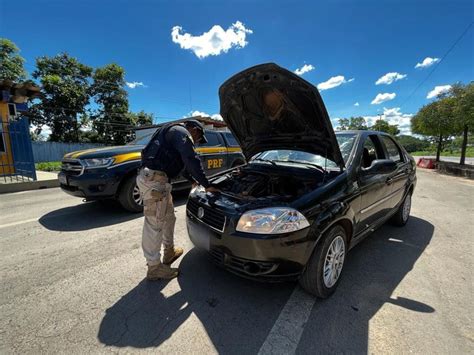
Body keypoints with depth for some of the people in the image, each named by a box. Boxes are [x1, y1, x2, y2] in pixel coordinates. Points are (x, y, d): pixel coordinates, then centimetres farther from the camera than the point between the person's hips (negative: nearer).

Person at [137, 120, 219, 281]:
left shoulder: (174, 133, 27)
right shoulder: (182, 133, -6)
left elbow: (182, 162, 35)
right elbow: (192, 161, -17)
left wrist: (193, 180, 40)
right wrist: (207, 185, -12)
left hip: (154, 178, 11)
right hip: (153, 178, -11)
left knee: (168, 216, 20)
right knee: (155, 224, -4)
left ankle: (169, 251, 36)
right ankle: (154, 268, 8)